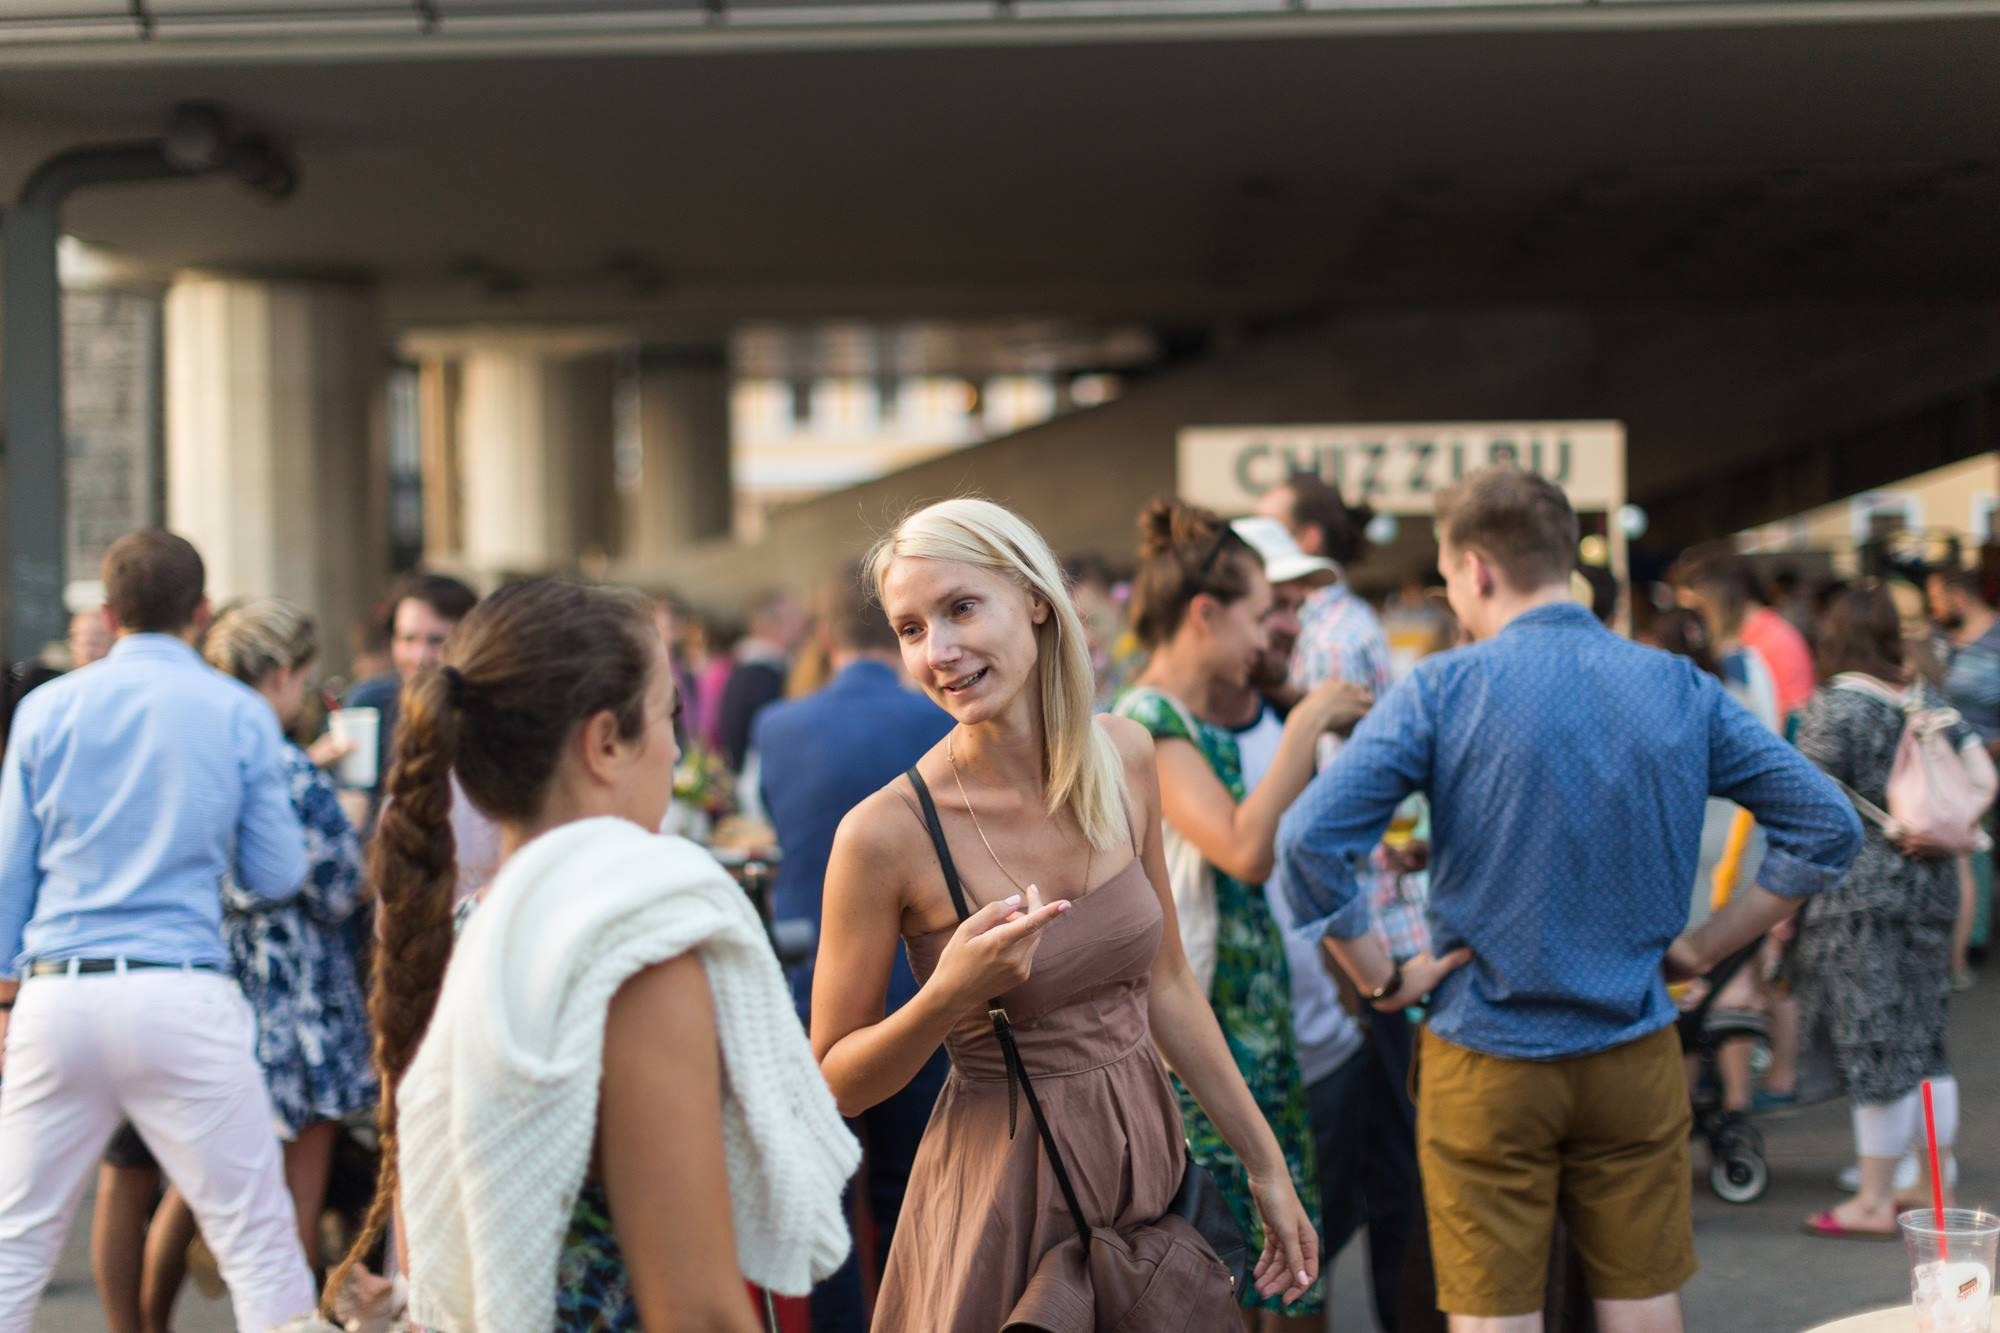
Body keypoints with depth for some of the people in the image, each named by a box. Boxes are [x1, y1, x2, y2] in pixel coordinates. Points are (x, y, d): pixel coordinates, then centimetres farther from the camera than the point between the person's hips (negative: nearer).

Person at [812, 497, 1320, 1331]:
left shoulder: (1124, 759, -3)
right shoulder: (888, 831, -18)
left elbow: (1165, 986, 8)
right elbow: (835, 1082, -10)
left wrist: (1264, 1162, 11)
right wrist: (948, 995, -27)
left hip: (1149, 1168, 5)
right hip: (1007, 1191, -5)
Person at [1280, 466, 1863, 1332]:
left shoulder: (1442, 690, -10)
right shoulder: (1682, 691, 1)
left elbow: (1310, 841, -19)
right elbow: (1828, 829, 3)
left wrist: (1380, 978, -7)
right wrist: (1702, 947, 7)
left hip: (1487, 1062, -3)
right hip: (1636, 1059, 3)